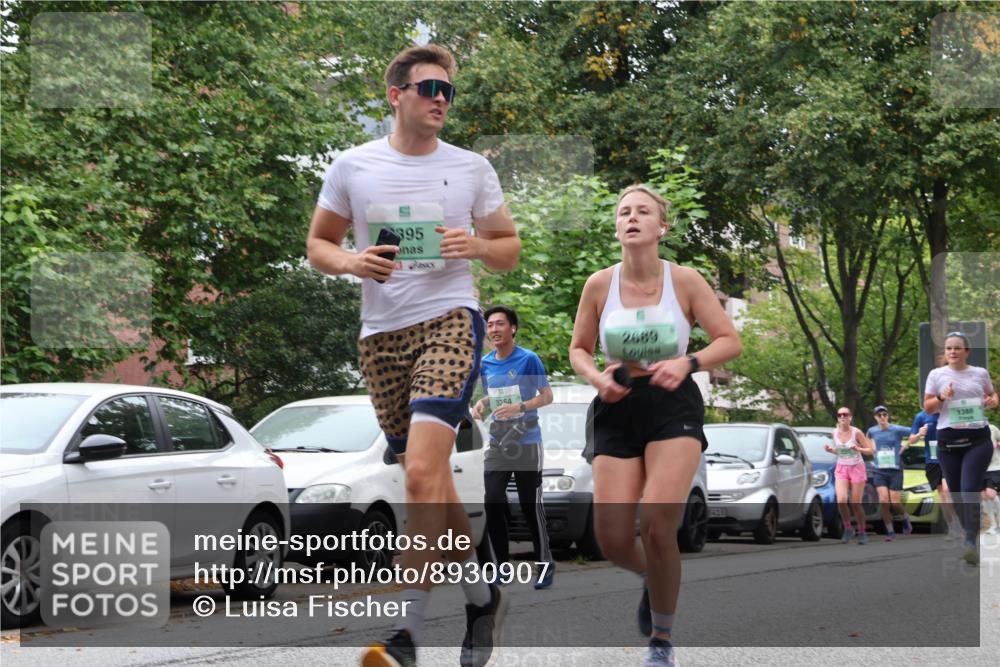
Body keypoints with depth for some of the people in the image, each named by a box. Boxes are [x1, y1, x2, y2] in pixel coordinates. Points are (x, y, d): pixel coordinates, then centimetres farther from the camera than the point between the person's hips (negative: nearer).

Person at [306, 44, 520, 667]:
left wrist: (474, 246, -9)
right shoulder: (352, 165, 7)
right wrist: (352, 261, -7)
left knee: (423, 470, -20)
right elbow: (318, 243, 14)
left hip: (450, 319, -3)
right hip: (381, 331, 3)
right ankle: (482, 593, 30)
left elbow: (509, 248, 13)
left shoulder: (472, 167, 6)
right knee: (430, 478, 9)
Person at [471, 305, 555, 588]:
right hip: (497, 444, 5)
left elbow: (547, 396, -7)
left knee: (531, 506, -3)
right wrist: (481, 404, -1)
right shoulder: (485, 363, 7)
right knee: (493, 503, -3)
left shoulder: (528, 359, -10)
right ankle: (503, 566, 7)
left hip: (526, 443, -5)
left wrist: (519, 407, -22)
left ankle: (545, 565, 9)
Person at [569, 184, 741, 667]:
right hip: (618, 410, 2)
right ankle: (652, 578, 33)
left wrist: (687, 362, -17)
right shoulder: (599, 285, 0)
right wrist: (597, 378, -9)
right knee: (612, 539, -7)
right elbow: (578, 349, 12)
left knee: (657, 524, -20)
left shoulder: (685, 281, -5)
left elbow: (729, 340, 0)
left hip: (672, 406, -2)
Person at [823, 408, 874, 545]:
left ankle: (862, 532, 16)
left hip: (857, 468, -3)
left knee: (856, 503, -1)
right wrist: (830, 450, -5)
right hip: (841, 469, 3)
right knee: (841, 501, -18)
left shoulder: (856, 432, -10)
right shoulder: (835, 433, 1)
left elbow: (870, 450, -6)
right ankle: (848, 528, 3)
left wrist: (858, 449, -25)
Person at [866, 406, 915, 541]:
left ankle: (905, 518, 29)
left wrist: (905, 445, -5)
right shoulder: (872, 431, 6)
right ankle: (890, 532, -1)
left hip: (895, 470, -3)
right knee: (883, 501, -13)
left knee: (894, 503, -5)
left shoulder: (897, 430, -7)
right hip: (880, 471, 3)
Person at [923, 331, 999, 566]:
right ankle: (970, 535, 25)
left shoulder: (980, 373, 6)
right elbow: (927, 408, 6)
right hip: (948, 440, 2)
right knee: (956, 493, 7)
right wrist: (942, 397, -14)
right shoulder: (936, 375, 4)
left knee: (969, 491, -17)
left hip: (978, 438, -2)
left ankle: (971, 544, -22)